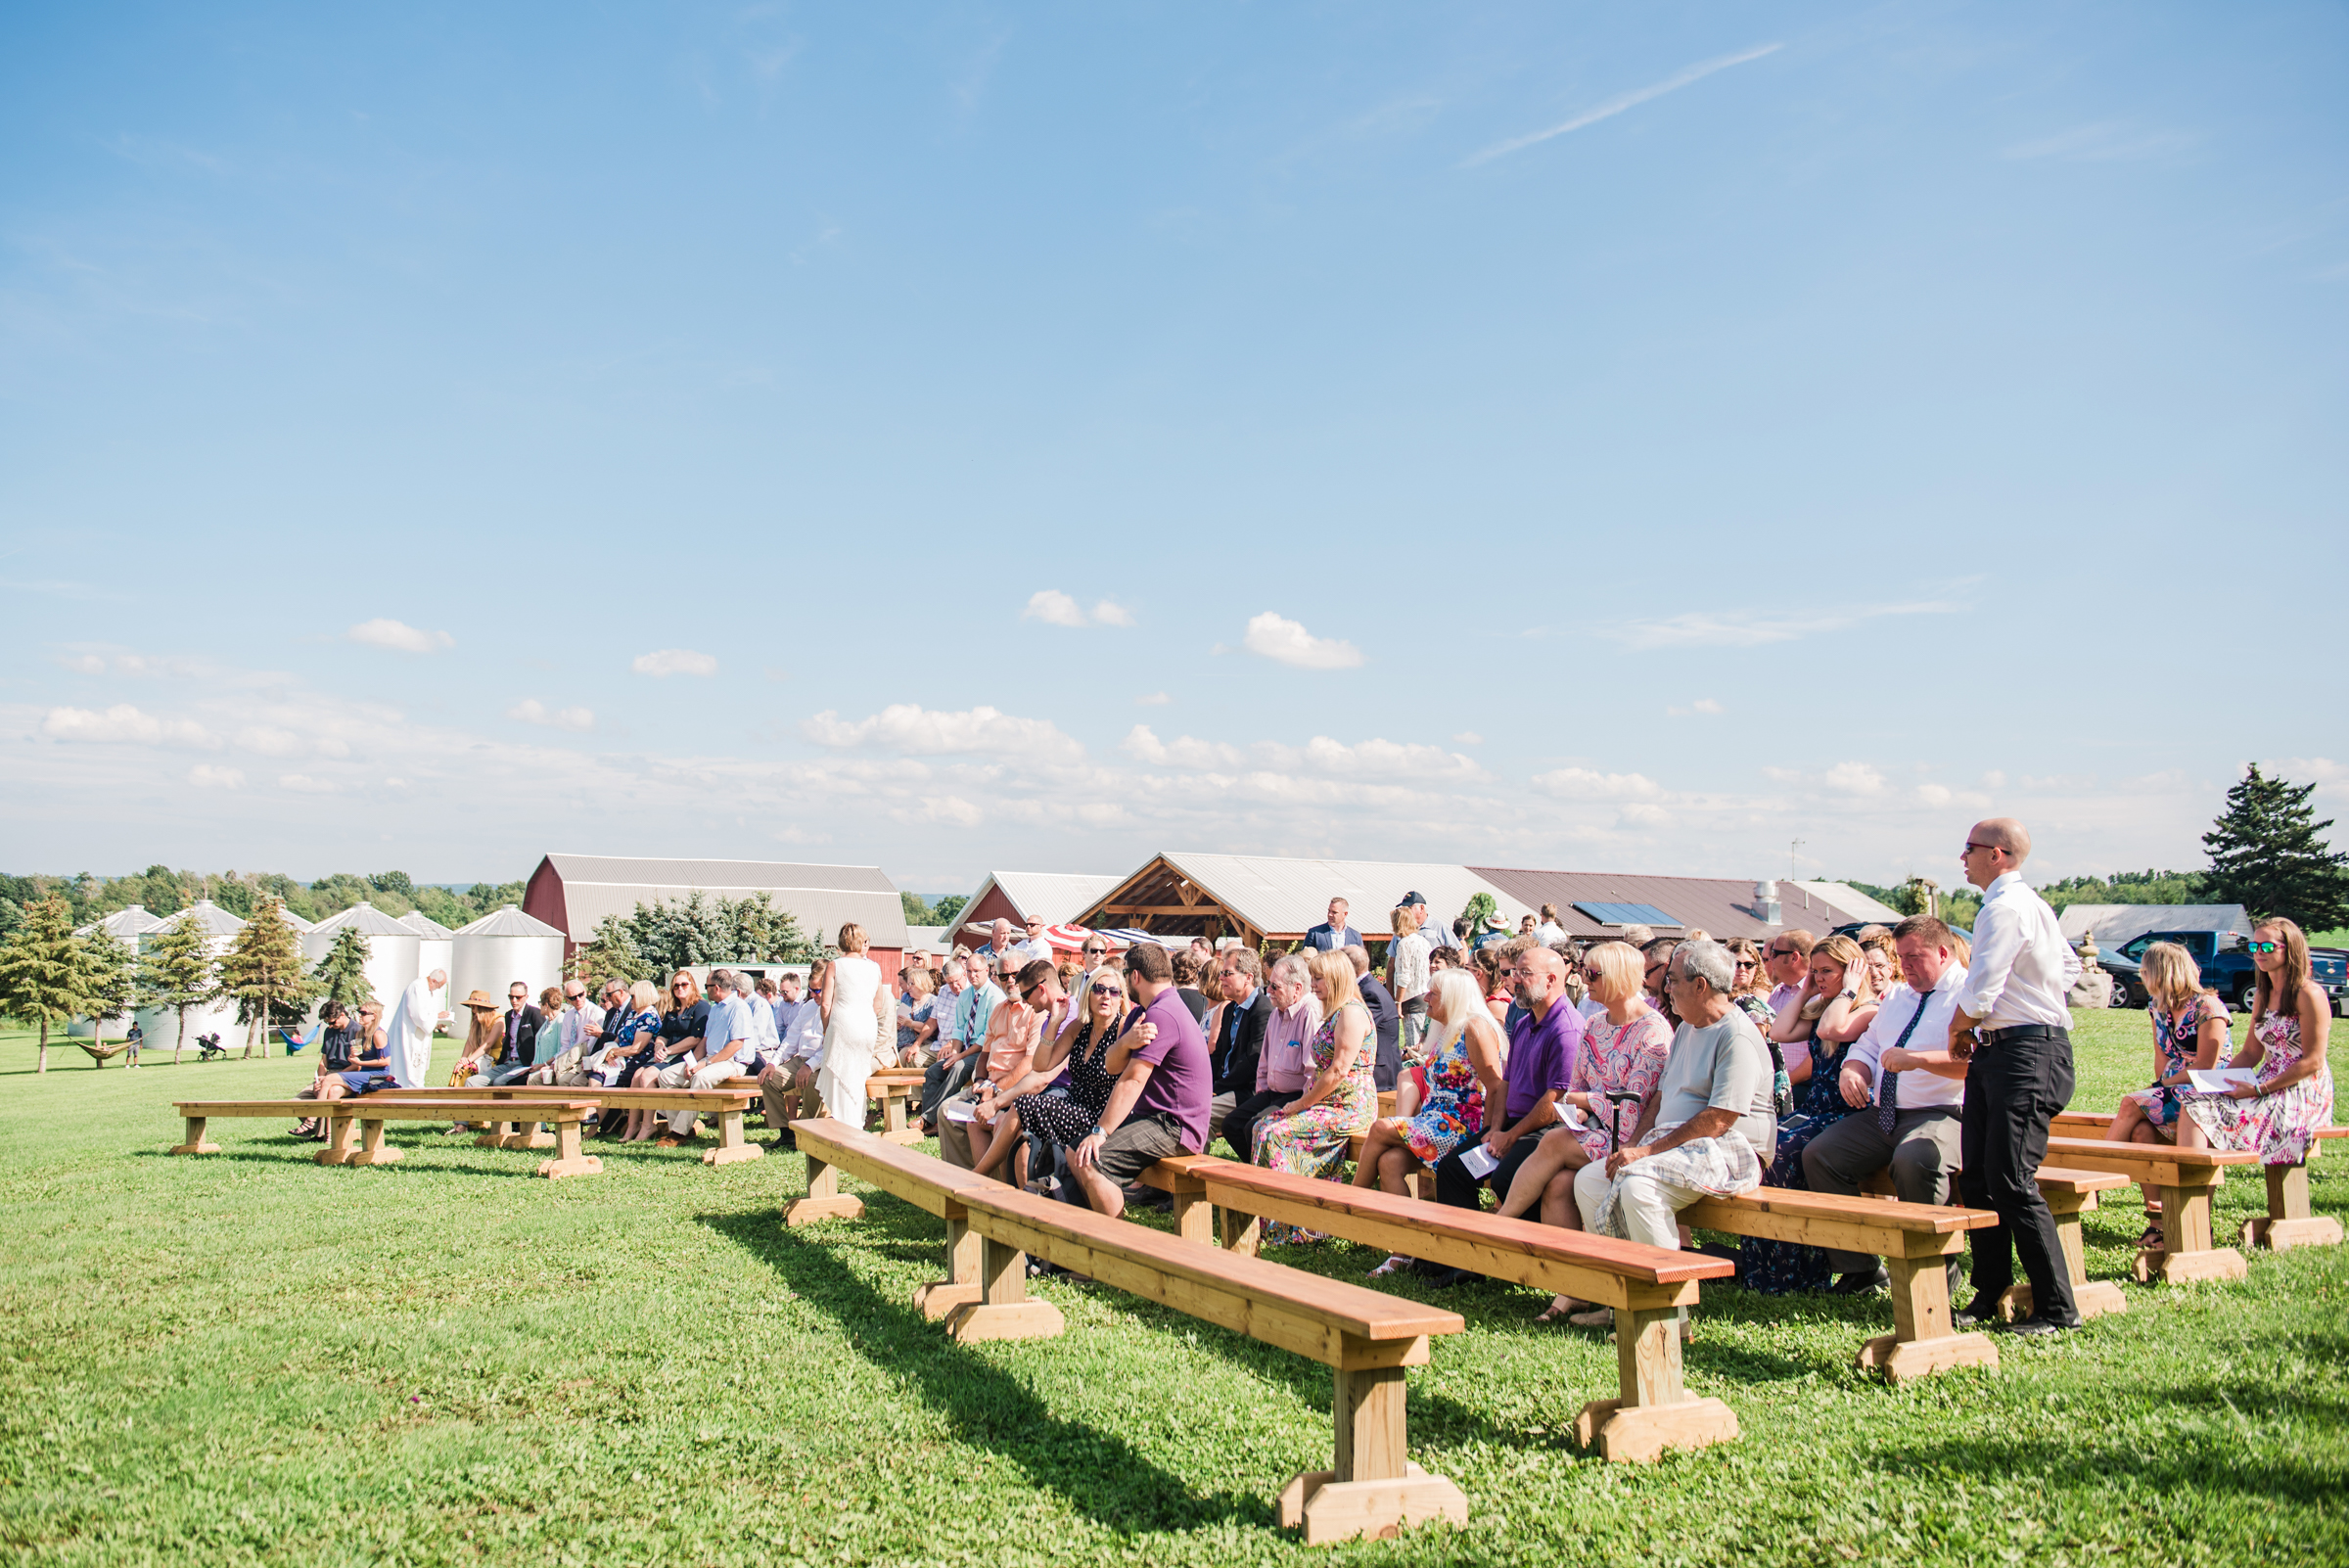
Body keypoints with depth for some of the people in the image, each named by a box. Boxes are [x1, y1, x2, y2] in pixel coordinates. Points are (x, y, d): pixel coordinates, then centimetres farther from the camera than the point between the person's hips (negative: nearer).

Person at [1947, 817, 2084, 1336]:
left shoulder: (2005, 908, -15)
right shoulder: (2030, 903, 17)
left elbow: (1978, 995, -20)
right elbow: (2070, 967, 27)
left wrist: (1957, 1031, 2)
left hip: (2026, 1054, -11)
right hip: (1994, 1051, 11)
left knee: (2012, 1182, -10)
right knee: (1977, 1179, 10)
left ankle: (2057, 1309, -2)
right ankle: (1990, 1292, 18)